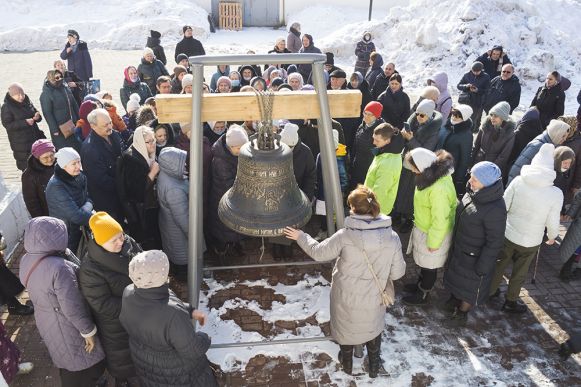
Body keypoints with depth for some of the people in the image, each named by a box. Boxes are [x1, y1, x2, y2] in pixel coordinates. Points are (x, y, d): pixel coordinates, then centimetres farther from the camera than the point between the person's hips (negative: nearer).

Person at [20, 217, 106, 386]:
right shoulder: (59, 268, -36)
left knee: (66, 362, 30)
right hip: (68, 328, -8)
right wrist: (88, 331, -16)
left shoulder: (26, 260, -10)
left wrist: (65, 253, -10)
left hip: (46, 323, 8)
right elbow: (72, 308, -29)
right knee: (88, 367, 16)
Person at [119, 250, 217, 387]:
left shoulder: (128, 294, -21)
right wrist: (204, 339, -7)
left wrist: (189, 310, -1)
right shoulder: (172, 315, -42)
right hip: (176, 369, -6)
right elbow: (193, 350, -27)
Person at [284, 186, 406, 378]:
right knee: (373, 327, 30)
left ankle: (347, 363, 51)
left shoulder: (345, 236, -27)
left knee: (346, 325, 28)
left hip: (346, 297, -1)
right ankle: (374, 366, 48)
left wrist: (300, 237, 5)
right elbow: (398, 272, -10)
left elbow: (318, 252, -11)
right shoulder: (392, 237, -21)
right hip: (373, 299, 1)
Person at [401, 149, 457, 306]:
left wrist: (433, 242, -16)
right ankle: (421, 283, 52)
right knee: (423, 261, 29)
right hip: (424, 228, 8)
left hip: (433, 234, -8)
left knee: (429, 265, 16)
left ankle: (422, 295, 38)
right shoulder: (435, 173, -10)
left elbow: (440, 220, -29)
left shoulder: (439, 189, -39)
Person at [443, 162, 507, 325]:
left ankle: (463, 311, 45)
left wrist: (482, 267, -16)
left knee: (470, 284, 20)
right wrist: (455, 240, 16)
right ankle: (455, 298, 56)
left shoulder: (495, 210, -36)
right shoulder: (474, 192, -13)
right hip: (459, 247, 7)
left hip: (475, 256, -7)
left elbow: (494, 242, -25)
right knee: (457, 275, 30)